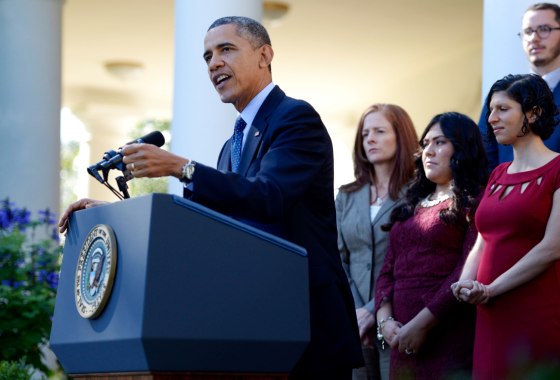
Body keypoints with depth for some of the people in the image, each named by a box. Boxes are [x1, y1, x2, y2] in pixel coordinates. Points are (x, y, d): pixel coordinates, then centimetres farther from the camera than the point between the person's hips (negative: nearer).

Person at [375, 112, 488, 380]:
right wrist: (384, 319, -2)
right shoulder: (412, 204, 18)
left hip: (448, 335, -6)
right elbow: (389, 268, 14)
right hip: (402, 339, 6)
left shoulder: (475, 202, -3)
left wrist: (422, 324, -17)